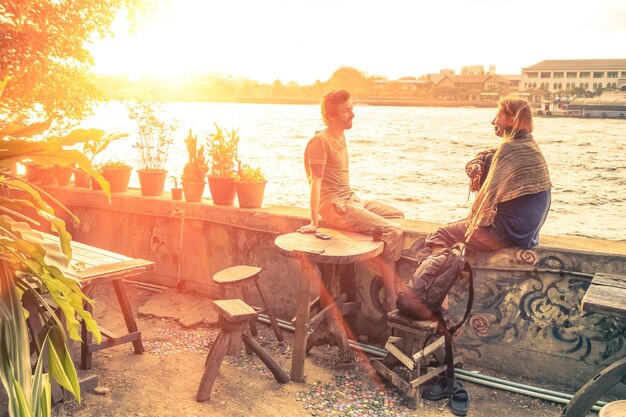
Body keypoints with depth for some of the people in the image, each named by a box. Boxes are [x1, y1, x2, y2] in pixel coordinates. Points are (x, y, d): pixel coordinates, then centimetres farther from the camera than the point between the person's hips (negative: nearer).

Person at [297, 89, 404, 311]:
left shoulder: (340, 137, 13)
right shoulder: (320, 141, -15)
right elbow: (316, 182, -22)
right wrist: (314, 222, -26)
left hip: (351, 199, 10)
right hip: (335, 206, -10)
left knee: (398, 216, 16)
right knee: (392, 231, -20)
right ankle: (391, 301, -12)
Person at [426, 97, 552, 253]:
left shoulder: (509, 148, -18)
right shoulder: (529, 145, 12)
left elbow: (491, 192, -15)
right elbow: (487, 158, 17)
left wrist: (476, 218, 1)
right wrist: (476, 165, -6)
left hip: (509, 231, -10)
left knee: (439, 236, -7)